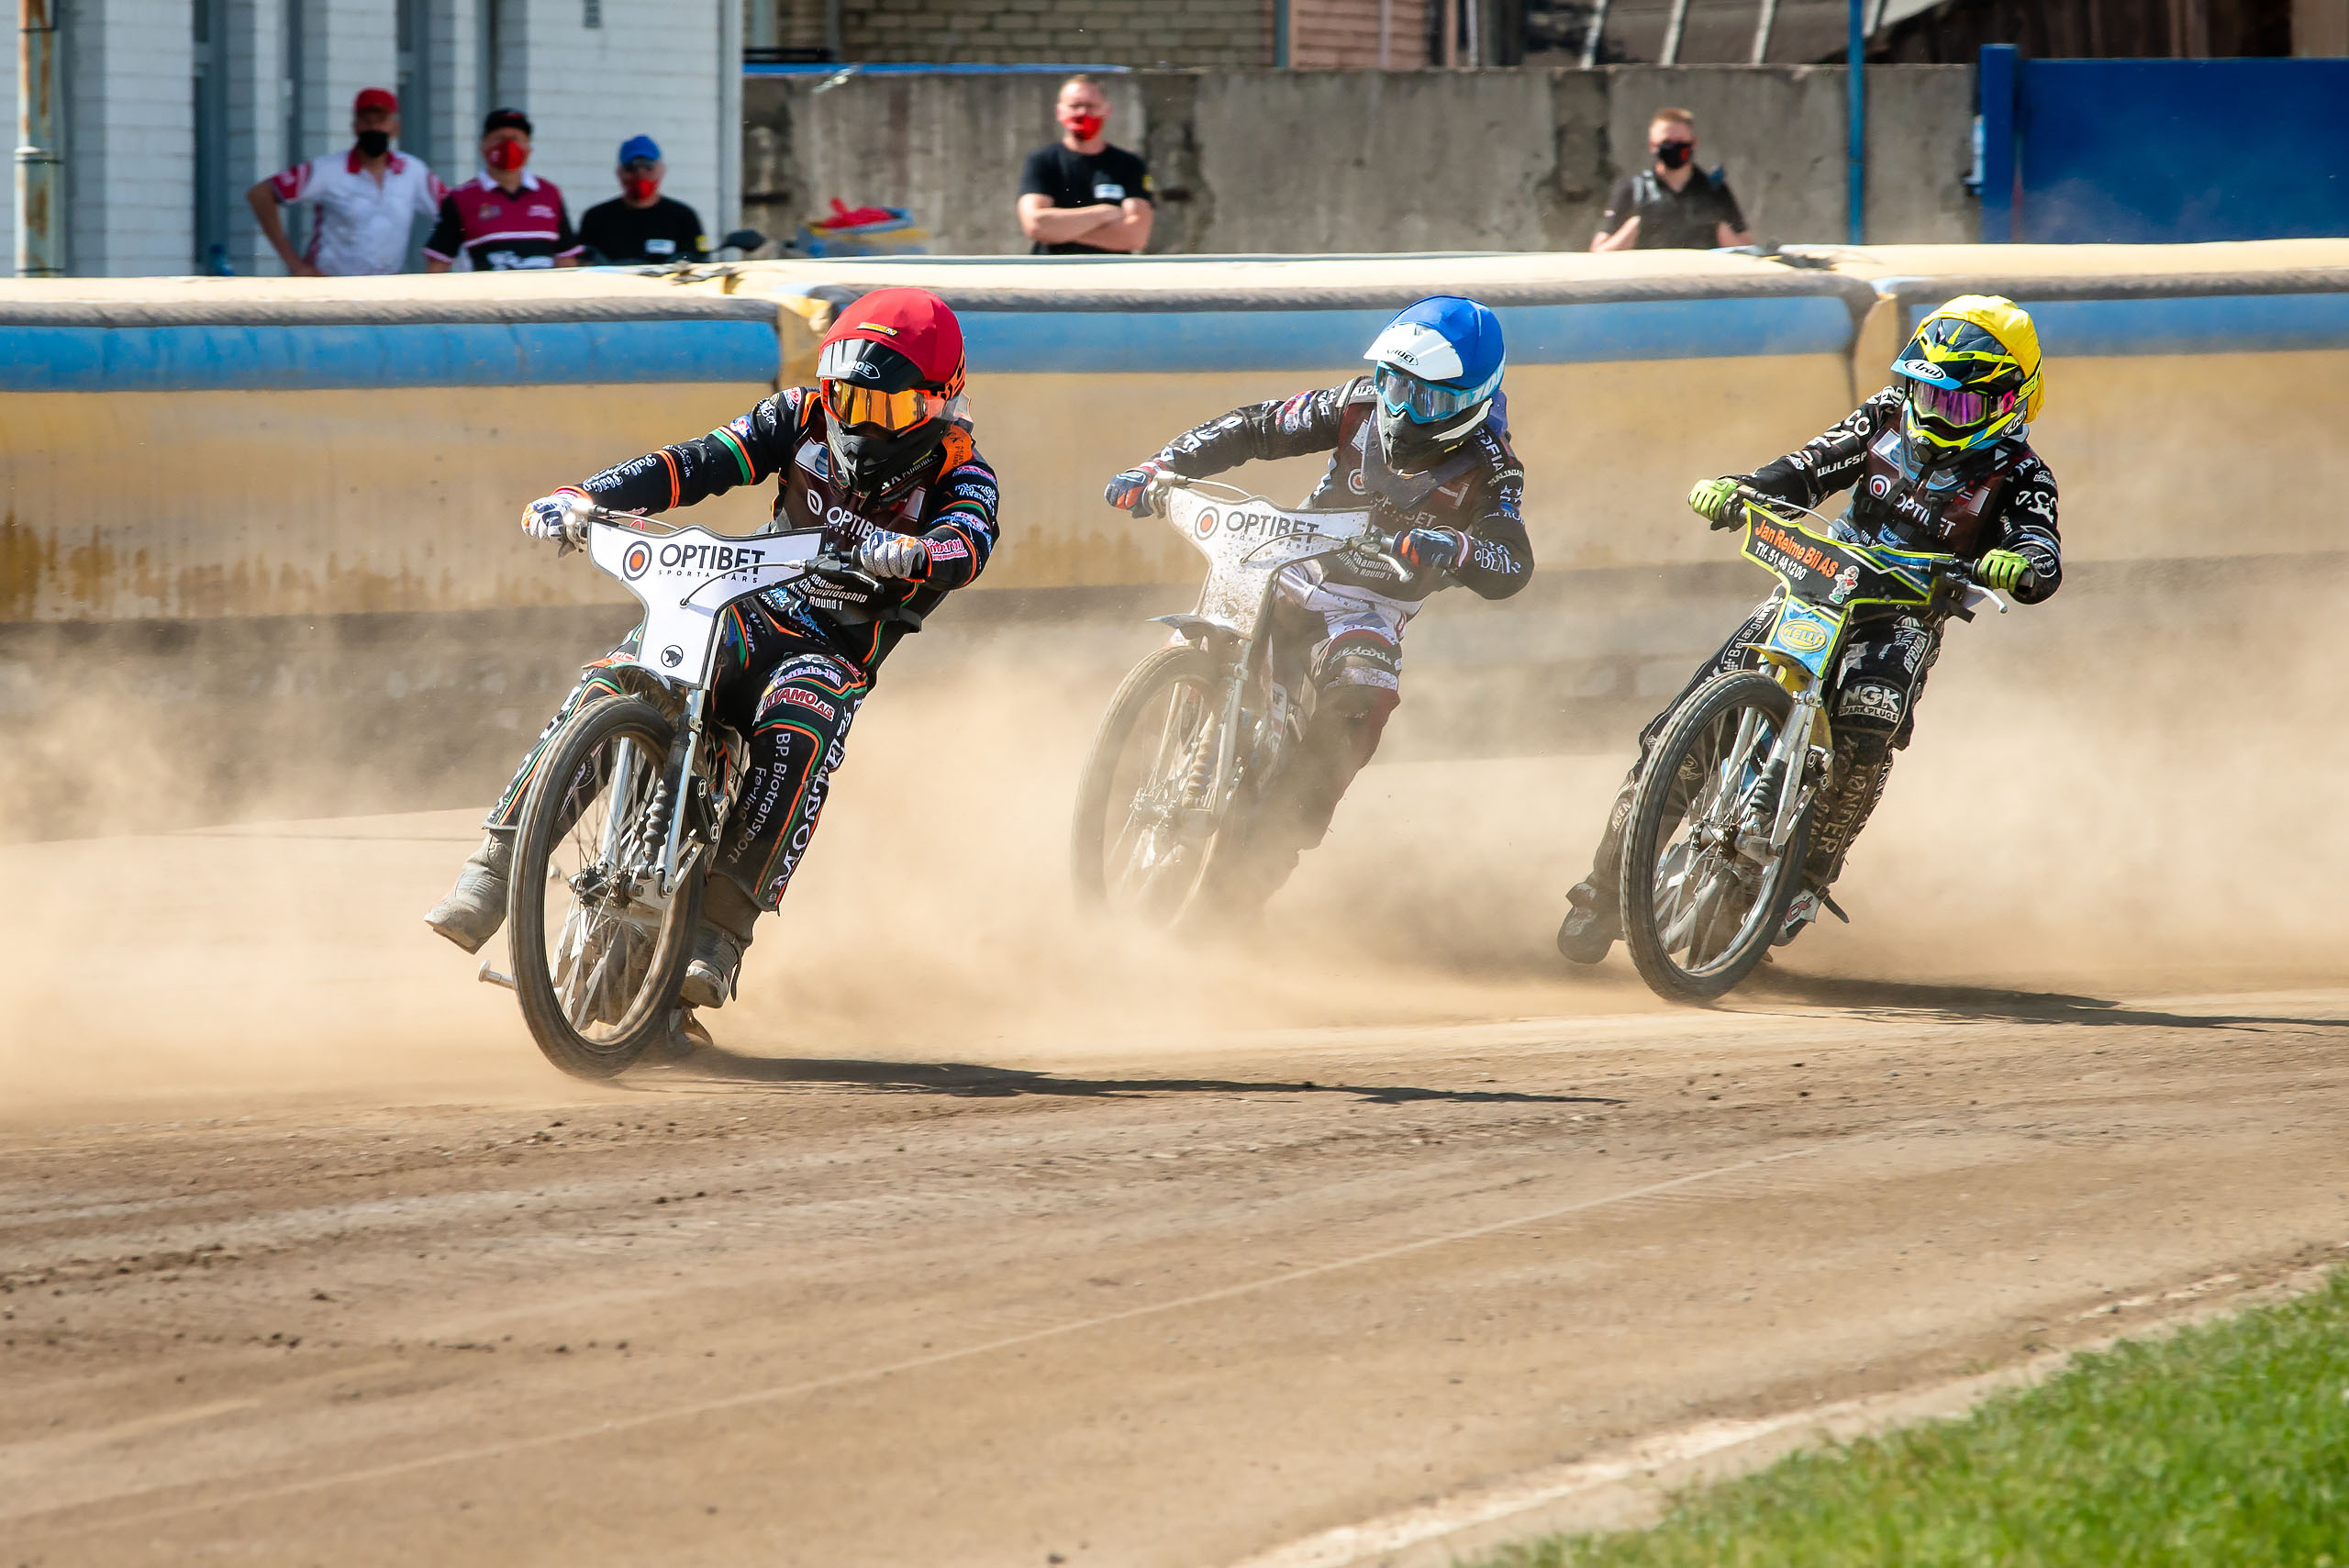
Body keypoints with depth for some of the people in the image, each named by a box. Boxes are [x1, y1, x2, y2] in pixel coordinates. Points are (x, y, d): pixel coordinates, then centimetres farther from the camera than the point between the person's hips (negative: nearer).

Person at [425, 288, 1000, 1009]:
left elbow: (969, 544, -29)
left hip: (837, 653, -3)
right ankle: (495, 871, -26)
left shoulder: (958, 476, -7)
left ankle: (718, 934, -41)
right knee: (604, 690, -26)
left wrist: (909, 554, -53)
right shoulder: (804, 417, 3)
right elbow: (701, 462, -6)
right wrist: (583, 496, -20)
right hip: (751, 613, 3)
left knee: (793, 740, -39)